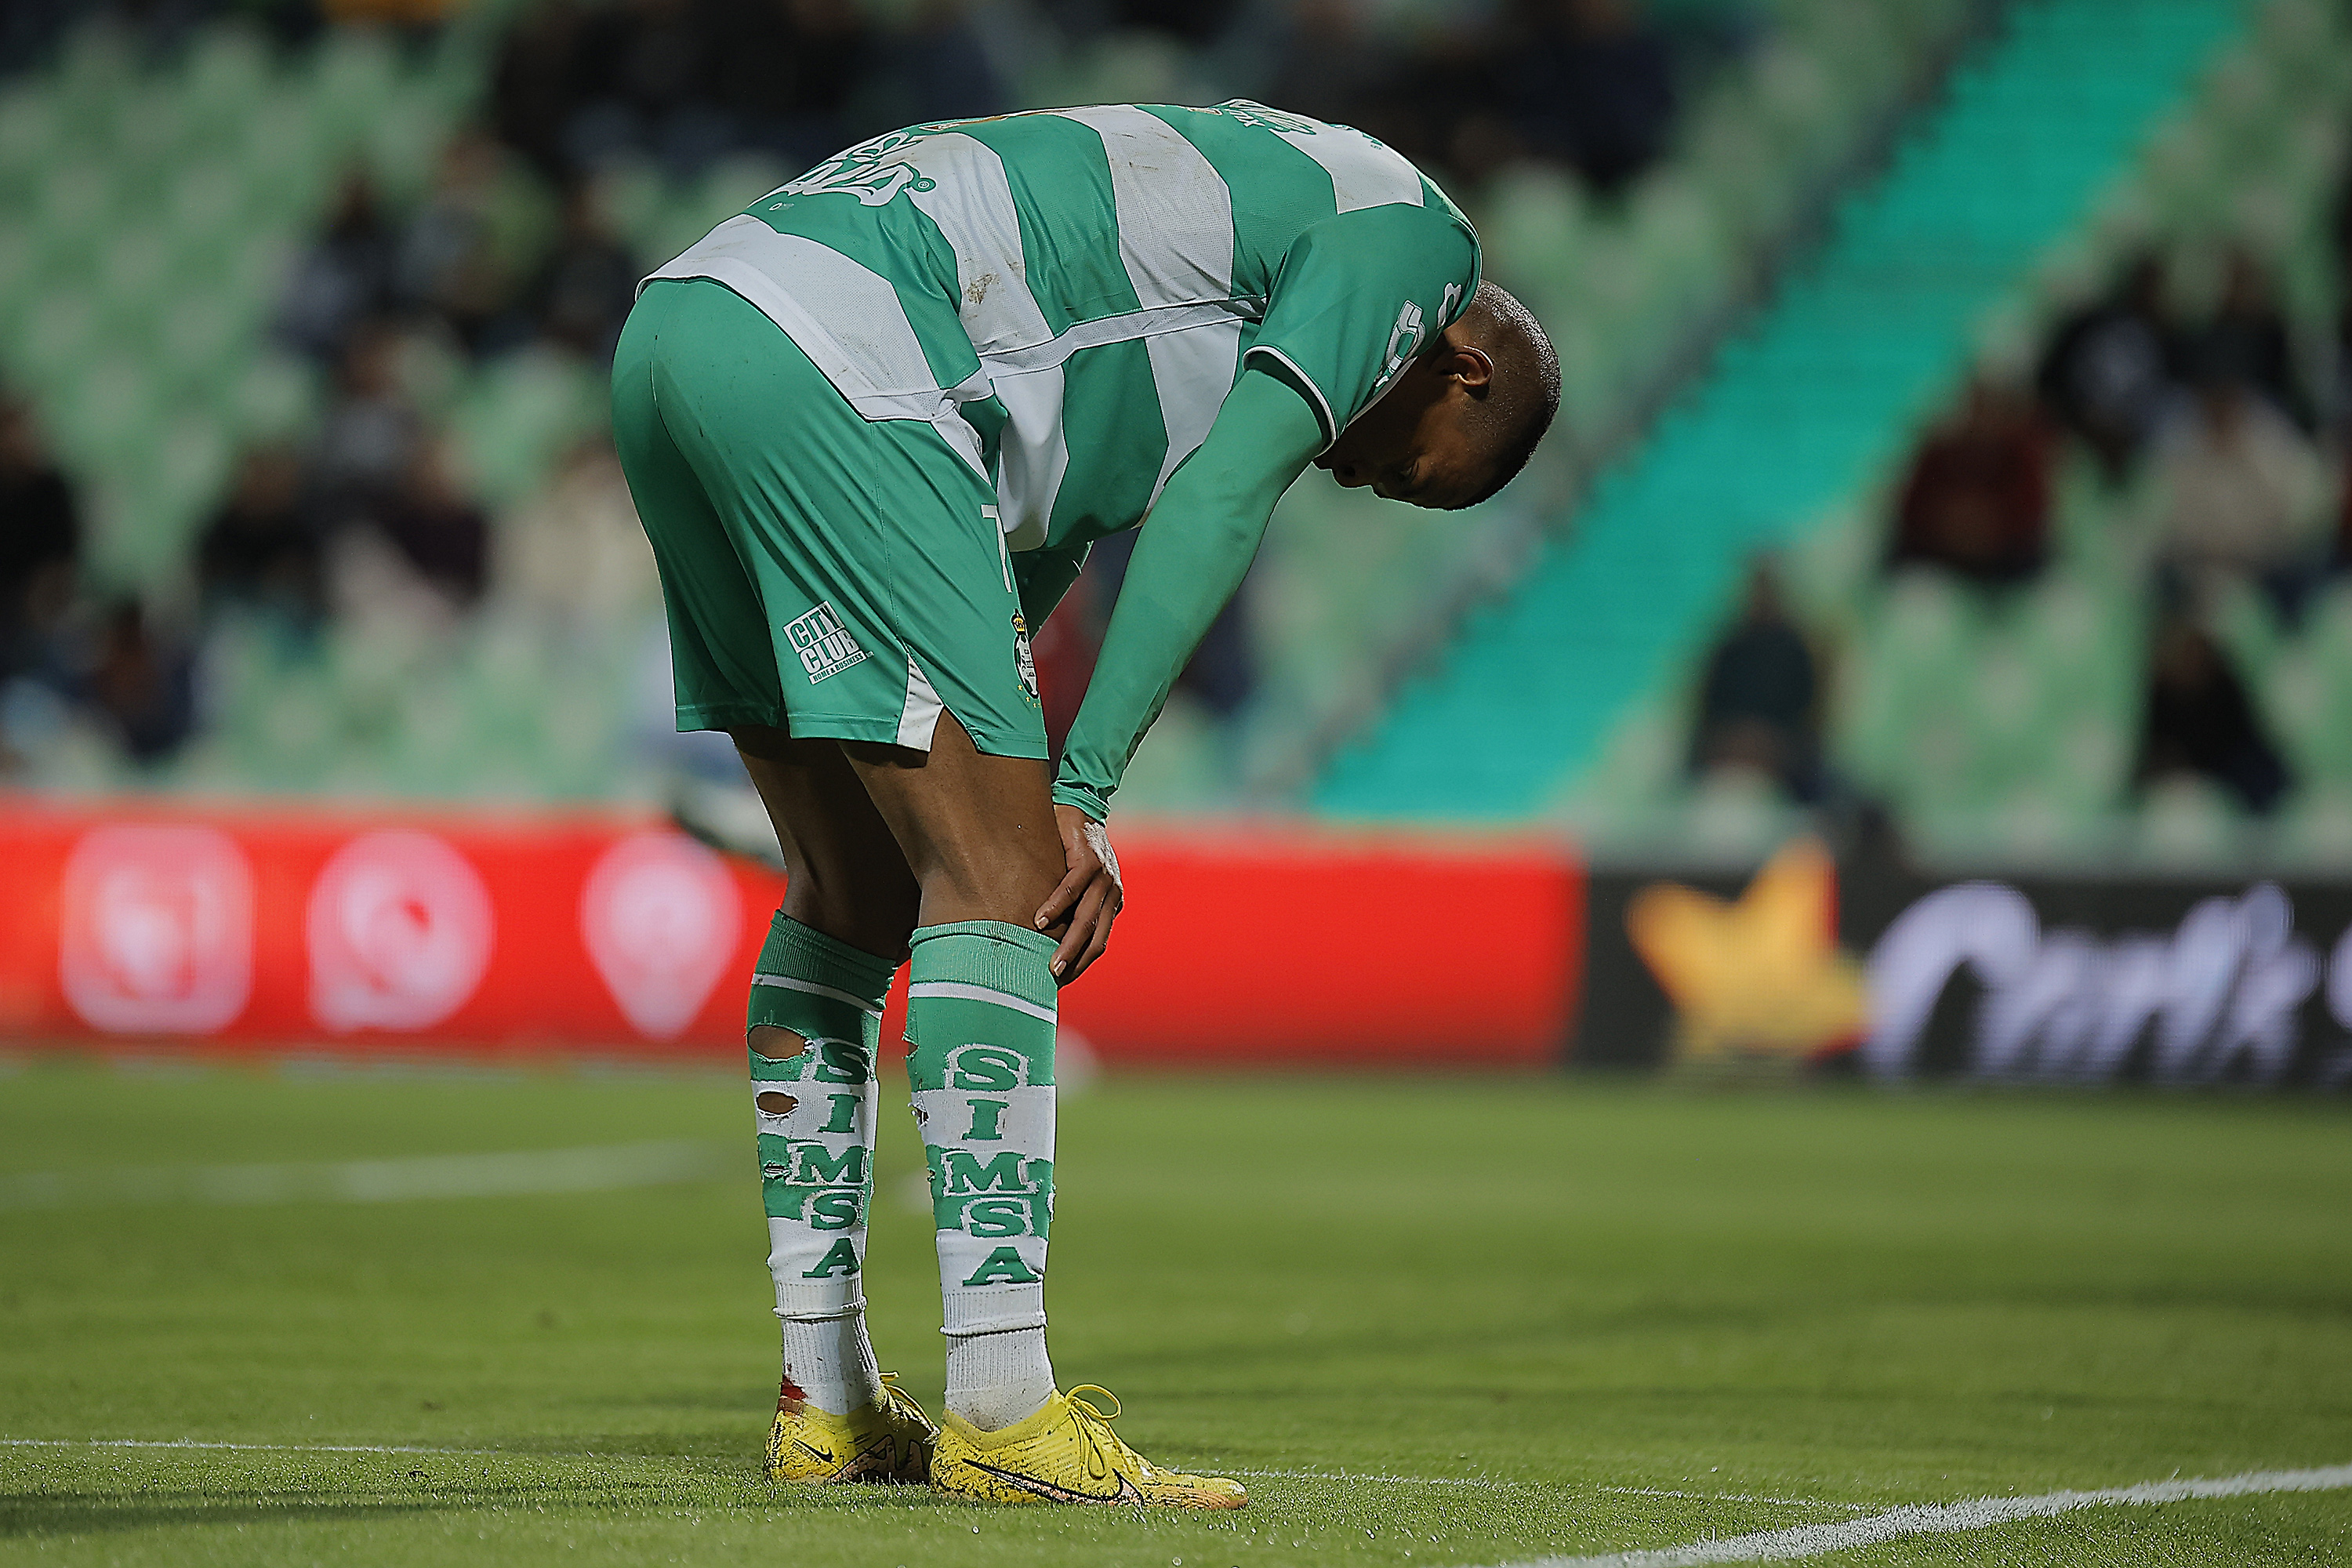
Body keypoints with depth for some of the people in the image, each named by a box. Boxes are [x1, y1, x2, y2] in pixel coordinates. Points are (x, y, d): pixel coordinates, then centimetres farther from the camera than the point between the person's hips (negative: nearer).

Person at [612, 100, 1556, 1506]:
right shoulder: (1412, 230, 8)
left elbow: (1034, 549, 28)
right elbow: (1220, 507, -5)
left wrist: (1038, 807, 17)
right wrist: (1080, 794, -5)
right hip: (827, 355, -10)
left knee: (855, 895, 16)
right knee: (994, 876, -7)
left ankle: (824, 1400, 18)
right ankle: (1004, 1414, -9)